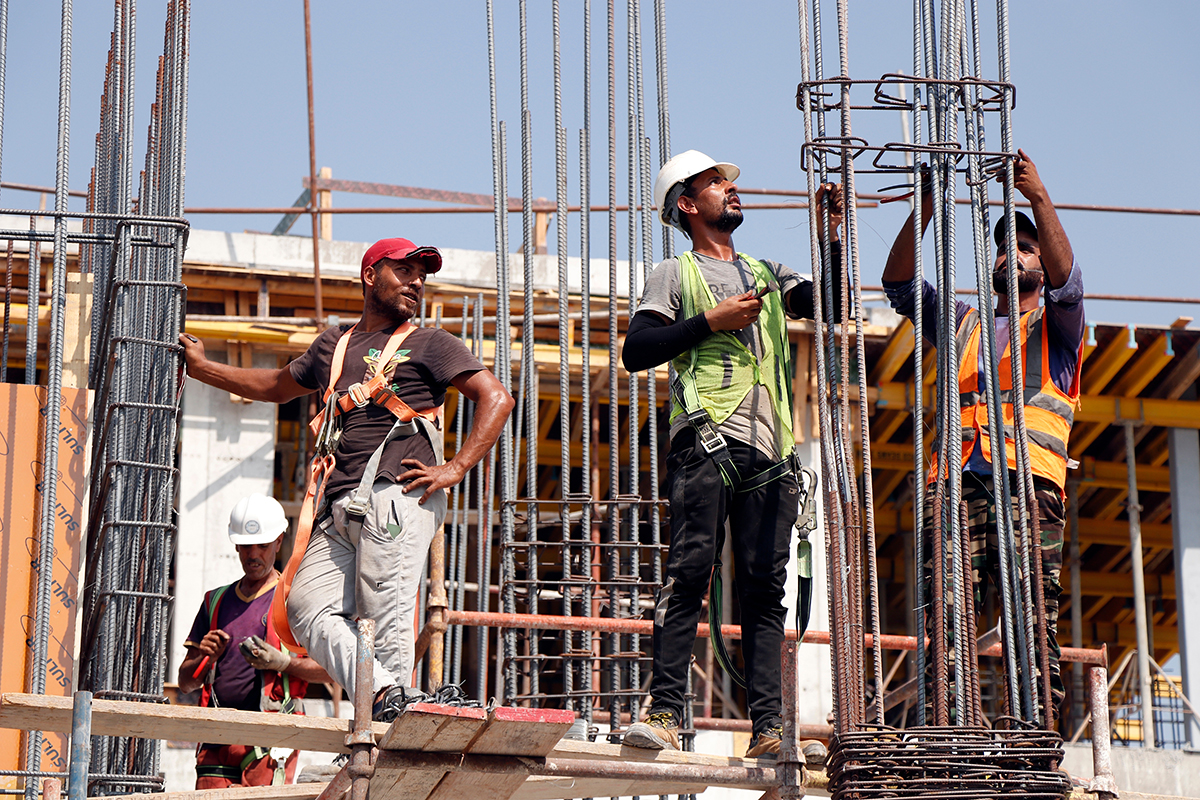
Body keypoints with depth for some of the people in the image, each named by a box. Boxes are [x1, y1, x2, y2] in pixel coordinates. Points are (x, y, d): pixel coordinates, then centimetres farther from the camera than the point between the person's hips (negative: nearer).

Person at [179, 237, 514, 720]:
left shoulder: (430, 344, 11)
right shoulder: (333, 345, 27)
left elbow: (497, 399, 2)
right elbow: (277, 387, 42)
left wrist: (454, 469, -8)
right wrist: (201, 368, 41)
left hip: (395, 495, -5)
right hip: (340, 512, 6)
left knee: (387, 612, -16)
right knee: (307, 607, -13)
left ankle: (396, 703, -18)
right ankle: (382, 691, -25)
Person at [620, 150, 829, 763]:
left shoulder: (768, 275, 28)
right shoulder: (676, 274, 13)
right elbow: (636, 351, 0)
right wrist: (711, 321, -6)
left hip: (769, 451, 4)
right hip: (707, 441, -4)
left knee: (765, 587, -1)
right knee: (690, 572, -14)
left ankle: (768, 729, -5)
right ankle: (665, 715, -16)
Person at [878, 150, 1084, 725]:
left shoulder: (1055, 326, 22)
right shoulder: (962, 324, 31)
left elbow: (1066, 281, 1)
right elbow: (899, 284, 20)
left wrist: (1040, 199, -11)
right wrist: (923, 212, 7)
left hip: (1028, 483, -2)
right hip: (956, 480, 2)